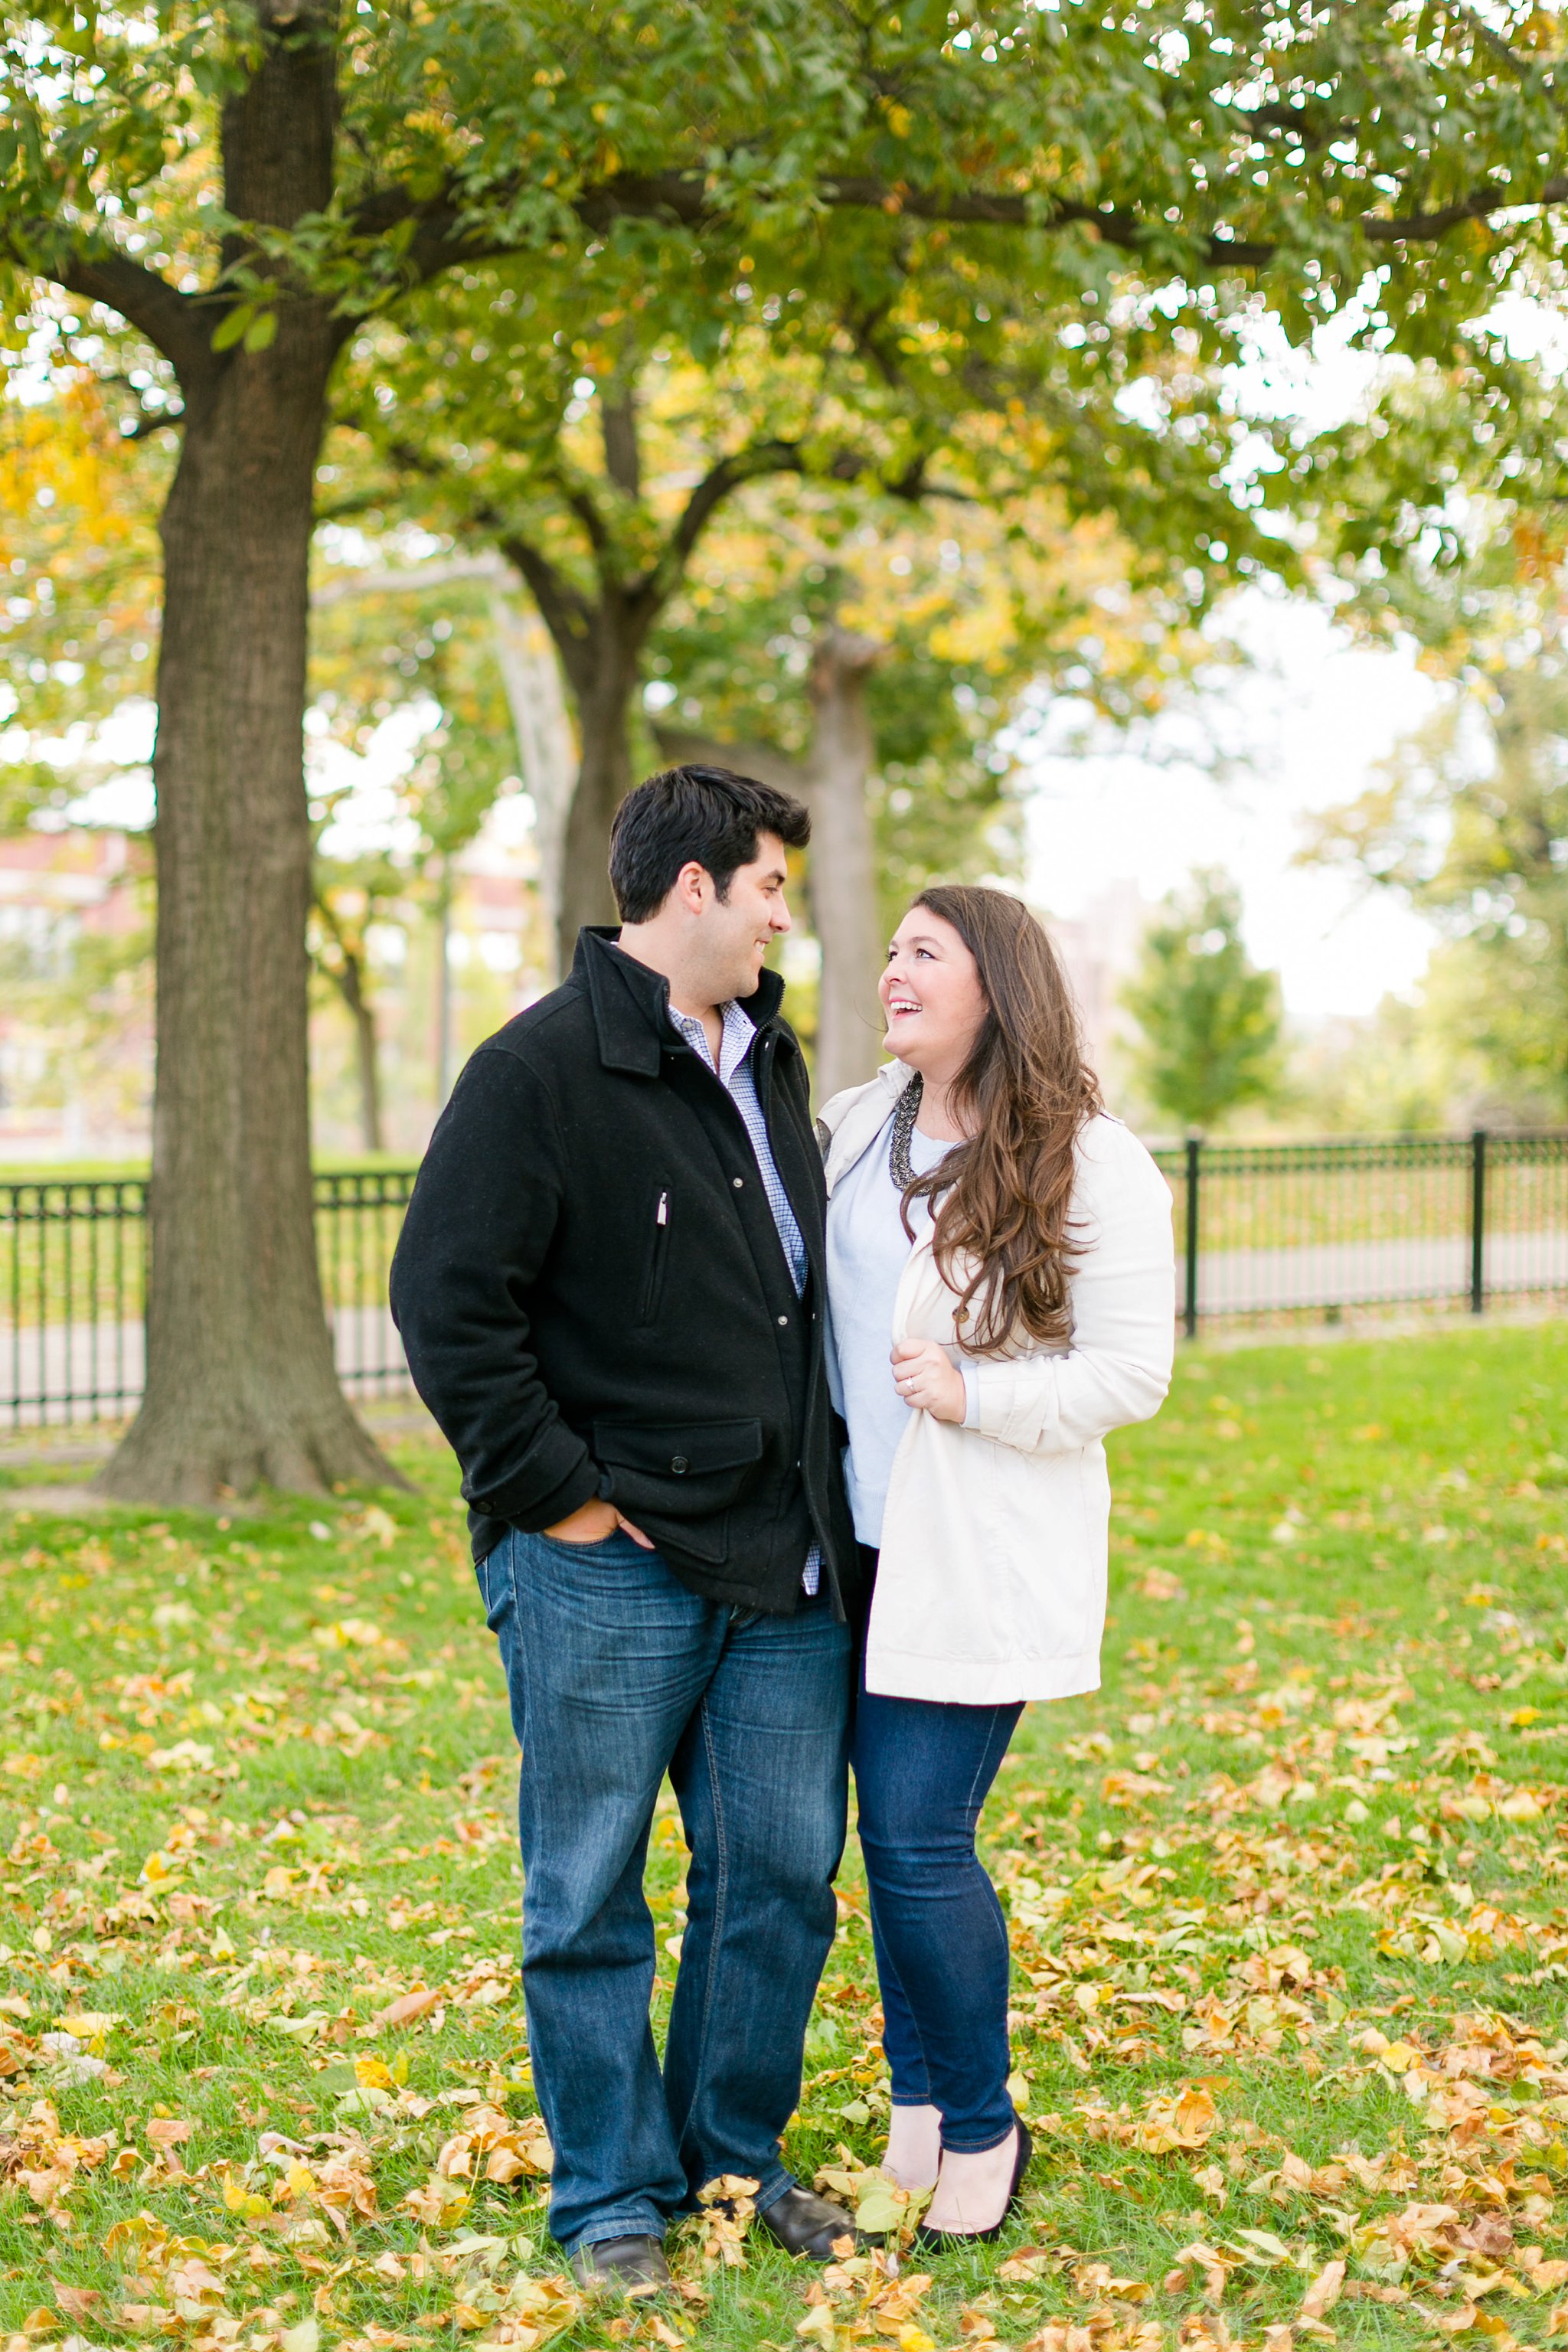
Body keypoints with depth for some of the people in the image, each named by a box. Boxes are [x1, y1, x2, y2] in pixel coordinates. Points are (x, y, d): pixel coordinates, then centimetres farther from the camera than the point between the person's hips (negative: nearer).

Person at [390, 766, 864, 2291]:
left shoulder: (771, 1066, 15)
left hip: (782, 1567, 7)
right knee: (589, 1896, 4)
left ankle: (735, 2153, 28)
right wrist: (553, 1491, -14)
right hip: (607, 1572, -7)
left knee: (783, 1874, 11)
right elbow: (448, 1299, -14)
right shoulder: (542, 1069, -11)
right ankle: (615, 2195, 18)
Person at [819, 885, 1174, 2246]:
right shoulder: (855, 1127, 11)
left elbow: (1131, 1371, -8)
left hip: (985, 1557, -6)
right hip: (863, 1538, 6)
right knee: (896, 1838, 10)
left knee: (919, 1841, -7)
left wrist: (974, 1394, -17)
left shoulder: (1093, 1165, -7)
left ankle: (982, 2131, 13)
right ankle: (920, 2120, 24)